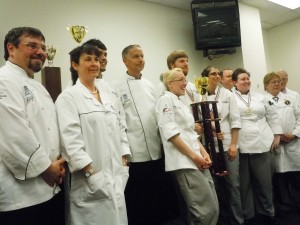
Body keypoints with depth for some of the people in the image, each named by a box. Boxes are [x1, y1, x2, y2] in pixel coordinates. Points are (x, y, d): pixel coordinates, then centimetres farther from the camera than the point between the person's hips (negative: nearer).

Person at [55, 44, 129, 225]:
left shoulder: (108, 97, 13)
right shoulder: (68, 97, -6)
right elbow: (71, 140, -14)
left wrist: (124, 165, 8)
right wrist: (91, 174, -18)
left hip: (116, 178, 6)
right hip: (91, 181, -6)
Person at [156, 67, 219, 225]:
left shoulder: (181, 104, 21)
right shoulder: (166, 99, -6)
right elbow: (171, 133, -17)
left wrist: (204, 153, 5)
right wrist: (194, 156, -16)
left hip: (197, 161, 9)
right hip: (184, 162, -9)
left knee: (213, 207, 11)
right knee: (206, 210, -7)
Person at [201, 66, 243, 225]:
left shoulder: (227, 94, 3)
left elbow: (235, 120, -2)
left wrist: (234, 144, -8)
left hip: (227, 144, 0)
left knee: (232, 183, 3)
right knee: (217, 184, 10)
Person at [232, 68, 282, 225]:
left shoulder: (260, 97, 16)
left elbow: (272, 116, 19)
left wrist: (277, 136, 10)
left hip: (261, 144, 4)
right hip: (240, 146, -3)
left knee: (264, 181, 10)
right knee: (244, 183, 6)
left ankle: (266, 212, 26)